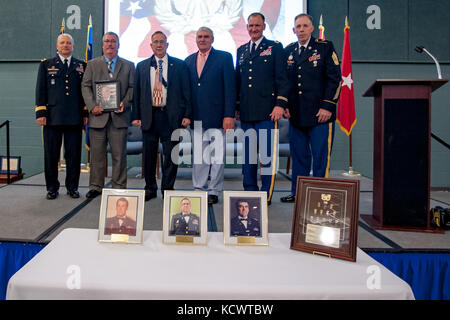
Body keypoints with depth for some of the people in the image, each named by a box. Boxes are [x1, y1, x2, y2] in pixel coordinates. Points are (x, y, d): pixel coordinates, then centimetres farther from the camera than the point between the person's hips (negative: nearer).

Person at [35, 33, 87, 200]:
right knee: (51, 154, 3)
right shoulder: (46, 64, 12)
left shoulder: (82, 66, 13)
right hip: (52, 117, 0)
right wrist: (40, 113, -2)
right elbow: (40, 90, 7)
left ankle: (72, 187, 13)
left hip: (75, 118, 0)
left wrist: (86, 113, 4)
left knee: (74, 154, 2)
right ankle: (52, 188, 14)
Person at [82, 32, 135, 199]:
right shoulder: (92, 64, 13)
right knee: (97, 154, 6)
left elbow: (132, 87, 6)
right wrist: (92, 106, -8)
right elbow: (86, 86, 6)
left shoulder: (128, 65, 12)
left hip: (119, 116, -1)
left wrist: (125, 103, -11)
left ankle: (119, 187, 11)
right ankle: (96, 186, 16)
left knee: (119, 155, 1)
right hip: (98, 115, 1)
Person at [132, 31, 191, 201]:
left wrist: (187, 115, -5)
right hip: (149, 115, 2)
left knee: (171, 154, 2)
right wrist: (136, 116, 3)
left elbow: (186, 91, 3)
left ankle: (168, 189, 15)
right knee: (149, 155, 8)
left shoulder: (179, 65, 6)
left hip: (171, 116, -2)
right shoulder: (142, 66, 13)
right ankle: (150, 188, 23)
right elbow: (137, 92, 12)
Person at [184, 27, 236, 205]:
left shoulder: (224, 58, 1)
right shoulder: (189, 60, 14)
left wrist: (229, 115, -13)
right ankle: (199, 189, 20)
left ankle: (214, 191, 12)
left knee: (217, 156, 3)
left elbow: (230, 88, -5)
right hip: (197, 117, 4)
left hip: (217, 116, -4)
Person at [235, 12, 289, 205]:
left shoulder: (275, 47, 5)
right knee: (248, 154, 9)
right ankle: (250, 192, 20)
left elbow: (282, 79, -2)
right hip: (246, 113, 5)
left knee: (267, 153, -3)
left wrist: (280, 104, -11)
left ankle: (266, 195, 7)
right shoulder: (241, 50, 18)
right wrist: (236, 107, 15)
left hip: (266, 111, -5)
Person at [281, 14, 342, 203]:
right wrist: (284, 106, 8)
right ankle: (297, 192, 20)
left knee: (321, 156, -2)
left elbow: (335, 79, -3)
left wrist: (327, 106, -11)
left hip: (320, 114, -4)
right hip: (296, 115, 4)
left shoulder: (325, 47, 2)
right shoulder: (288, 51, 15)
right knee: (298, 155, 10)